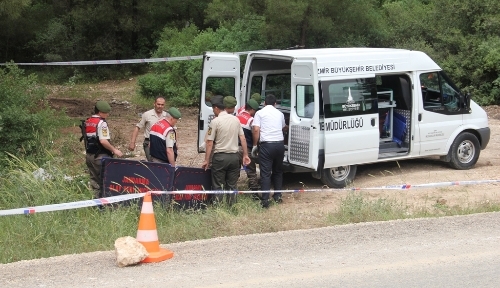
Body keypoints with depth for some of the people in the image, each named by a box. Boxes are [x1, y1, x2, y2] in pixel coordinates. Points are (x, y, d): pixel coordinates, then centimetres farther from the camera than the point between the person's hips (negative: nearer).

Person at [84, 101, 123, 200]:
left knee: (94, 179, 13)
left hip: (89, 155, 8)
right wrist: (114, 150, -14)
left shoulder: (87, 122, 11)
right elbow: (103, 141, -23)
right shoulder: (102, 123, -15)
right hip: (100, 156, -8)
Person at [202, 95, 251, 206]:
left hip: (220, 156, -4)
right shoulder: (236, 119, 6)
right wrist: (245, 155, 12)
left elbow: (210, 143, -10)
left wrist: (206, 160, -6)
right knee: (232, 185, 12)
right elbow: (242, 138, 6)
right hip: (234, 156, 5)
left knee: (218, 185, 3)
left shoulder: (215, 121, -9)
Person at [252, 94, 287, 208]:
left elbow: (256, 130, -9)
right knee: (278, 171, 19)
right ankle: (278, 196, 22)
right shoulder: (280, 113, 16)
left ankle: (265, 200, -8)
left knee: (265, 173, -3)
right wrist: (288, 127, 60)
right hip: (279, 143, 4)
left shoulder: (260, 113, 3)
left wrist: (255, 145, 1)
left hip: (266, 144, -4)